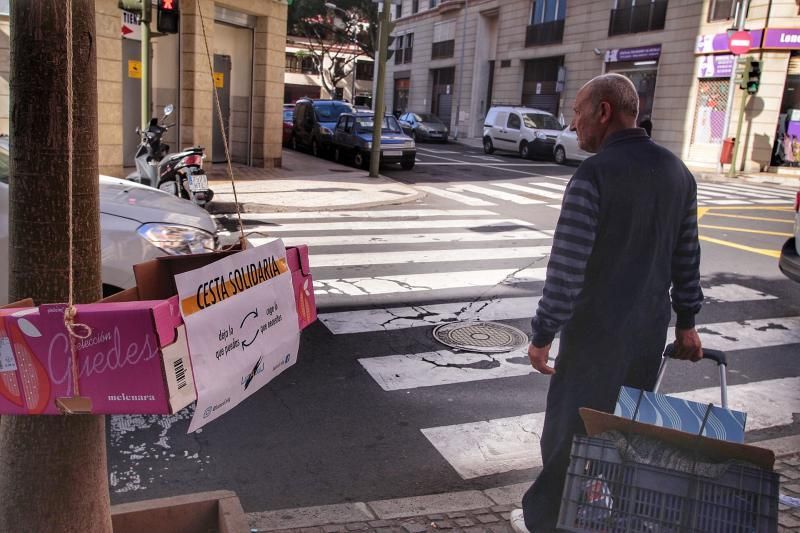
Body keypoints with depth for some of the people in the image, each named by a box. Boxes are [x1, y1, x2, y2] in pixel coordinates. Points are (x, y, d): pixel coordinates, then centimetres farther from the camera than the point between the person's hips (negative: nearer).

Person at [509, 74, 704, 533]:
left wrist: (544, 334, -12)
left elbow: (567, 267, -20)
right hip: (651, 328, 7)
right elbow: (687, 257, 10)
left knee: (571, 429, 8)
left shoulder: (595, 174, -18)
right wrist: (687, 322, 19)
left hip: (597, 330, -6)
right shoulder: (677, 170, 5)